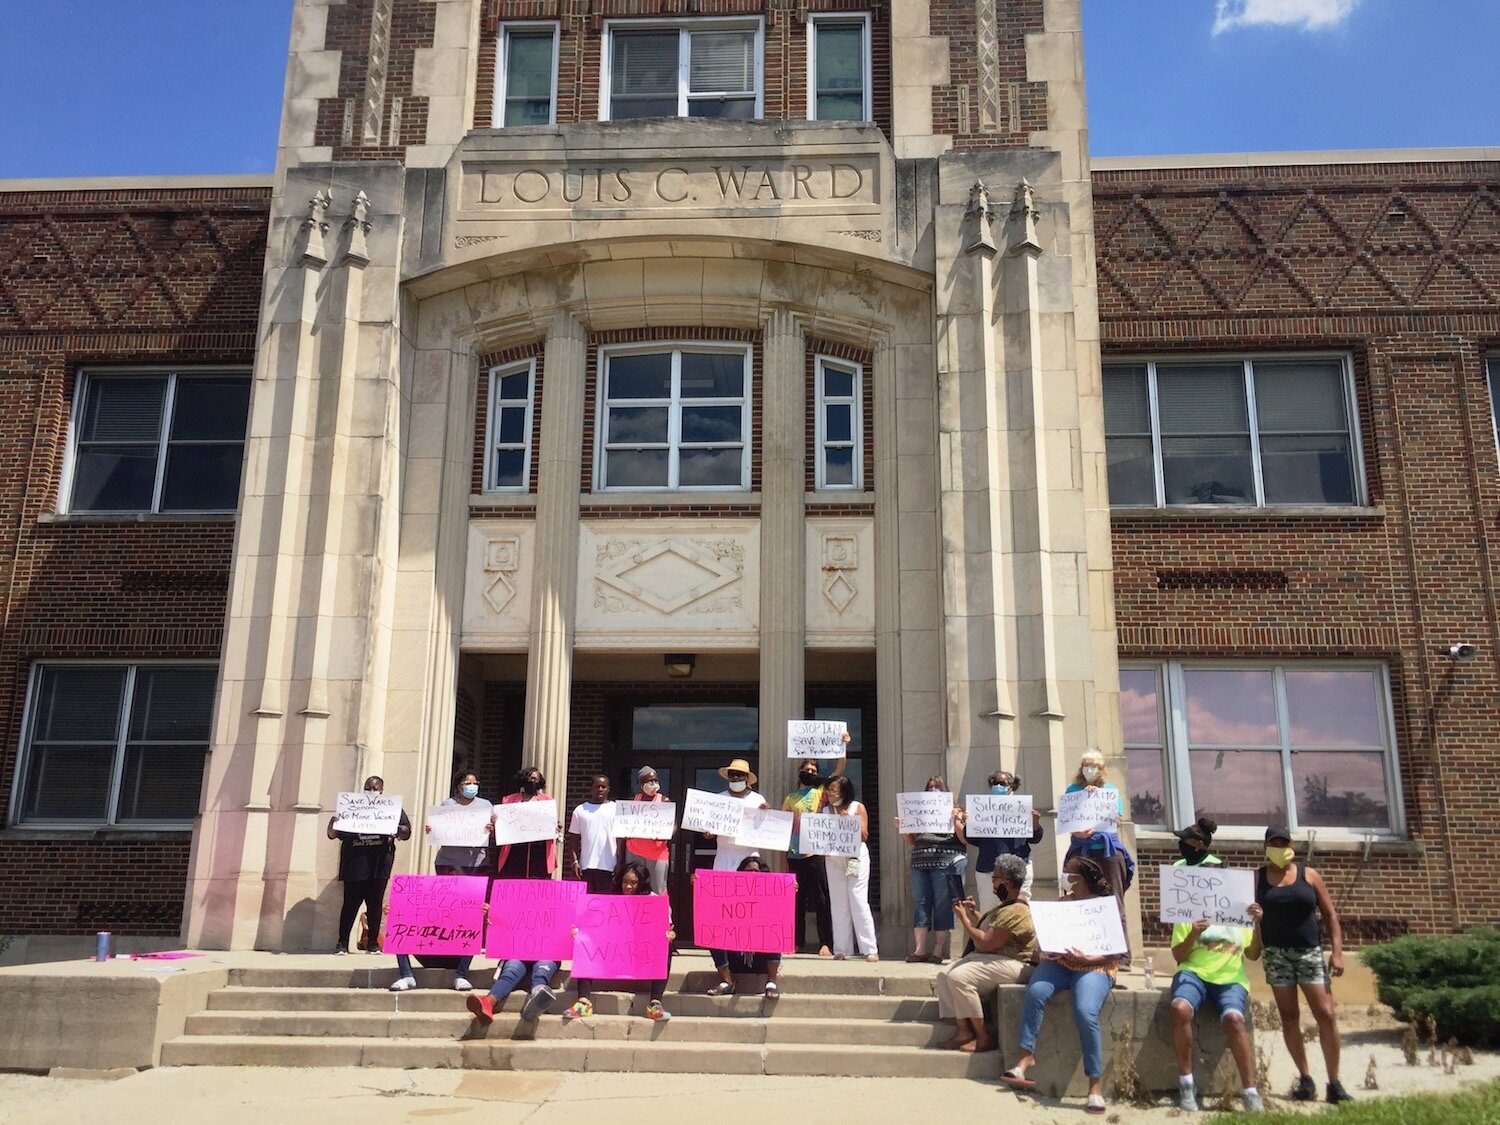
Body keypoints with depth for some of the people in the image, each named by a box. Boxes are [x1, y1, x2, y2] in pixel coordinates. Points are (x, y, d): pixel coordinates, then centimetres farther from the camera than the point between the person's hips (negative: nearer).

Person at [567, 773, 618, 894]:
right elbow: (573, 840, 10)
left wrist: (619, 865, -4)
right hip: (586, 866, 1)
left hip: (609, 866, -1)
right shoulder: (580, 810, 9)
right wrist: (574, 862, -1)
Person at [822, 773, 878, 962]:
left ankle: (870, 949, -7)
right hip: (833, 859, 3)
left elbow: (864, 836, -1)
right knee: (838, 903, 3)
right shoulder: (826, 809, 9)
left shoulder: (857, 807, 3)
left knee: (858, 901, -9)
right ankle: (841, 949, 7)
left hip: (856, 857, -3)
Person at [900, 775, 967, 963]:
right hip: (920, 863, 5)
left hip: (944, 863, -4)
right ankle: (919, 949, 1)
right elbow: (911, 840, 20)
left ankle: (938, 950, 2)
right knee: (920, 904, 0)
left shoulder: (953, 811, 5)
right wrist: (902, 828, 3)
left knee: (942, 905, -3)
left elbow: (965, 839, -3)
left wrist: (956, 821, -18)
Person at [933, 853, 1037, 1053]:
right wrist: (974, 913, 9)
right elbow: (989, 929, 24)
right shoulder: (1007, 906, 15)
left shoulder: (1015, 912, -21)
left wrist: (963, 918, -14)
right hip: (990, 958, 12)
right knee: (944, 974, -2)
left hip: (1012, 965, -12)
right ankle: (964, 1031, -9)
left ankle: (984, 1037, -18)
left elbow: (986, 943, -24)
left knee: (958, 977, -27)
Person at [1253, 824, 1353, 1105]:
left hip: (1310, 951, 0)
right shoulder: (1257, 878, 4)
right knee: (1289, 1016, 3)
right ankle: (1305, 1079, 13)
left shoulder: (1309, 875, 6)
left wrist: (1337, 952, -3)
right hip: (1276, 953, 0)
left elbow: (1330, 914, 6)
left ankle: (1334, 1083, 2)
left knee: (1326, 1014, -6)